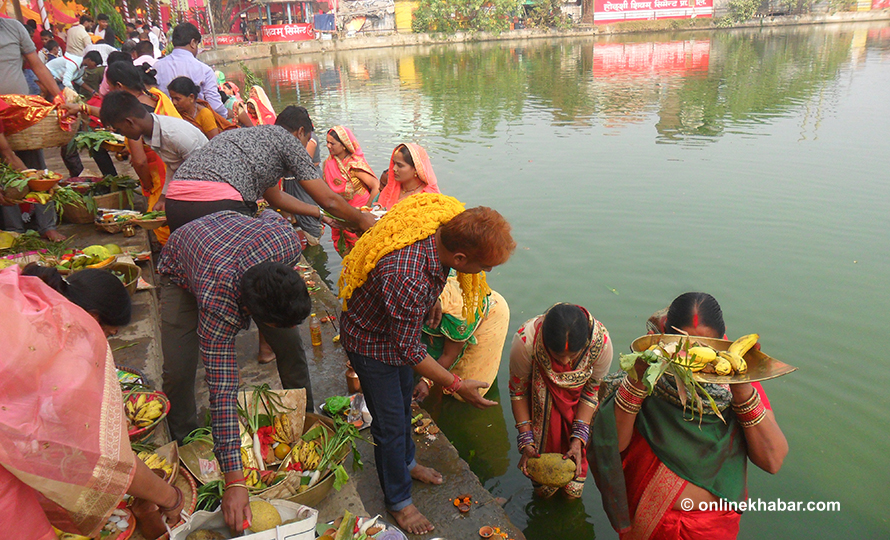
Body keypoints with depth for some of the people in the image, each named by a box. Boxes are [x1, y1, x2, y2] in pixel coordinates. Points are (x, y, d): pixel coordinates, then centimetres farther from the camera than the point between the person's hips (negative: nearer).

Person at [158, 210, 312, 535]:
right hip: (182, 272, -3)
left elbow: (271, 215, -12)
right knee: (178, 371, -13)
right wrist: (234, 480, -42)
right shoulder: (218, 306, -46)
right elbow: (222, 389, -43)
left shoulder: (289, 242, -39)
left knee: (291, 346, -2)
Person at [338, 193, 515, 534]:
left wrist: (430, 302, 16)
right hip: (371, 341, -8)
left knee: (404, 398, 27)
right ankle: (398, 501, 32)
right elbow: (409, 349, -29)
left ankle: (406, 461, 53)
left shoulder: (450, 222, -23)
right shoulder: (407, 280, -45)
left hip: (401, 326, 8)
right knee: (390, 422, 8)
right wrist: (457, 385, -19)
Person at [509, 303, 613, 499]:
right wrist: (526, 440, -17)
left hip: (576, 401, 1)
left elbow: (591, 391, -13)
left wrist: (578, 439, -17)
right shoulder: (525, 342, -36)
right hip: (541, 395, -1)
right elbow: (518, 390, -16)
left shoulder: (602, 343, -33)